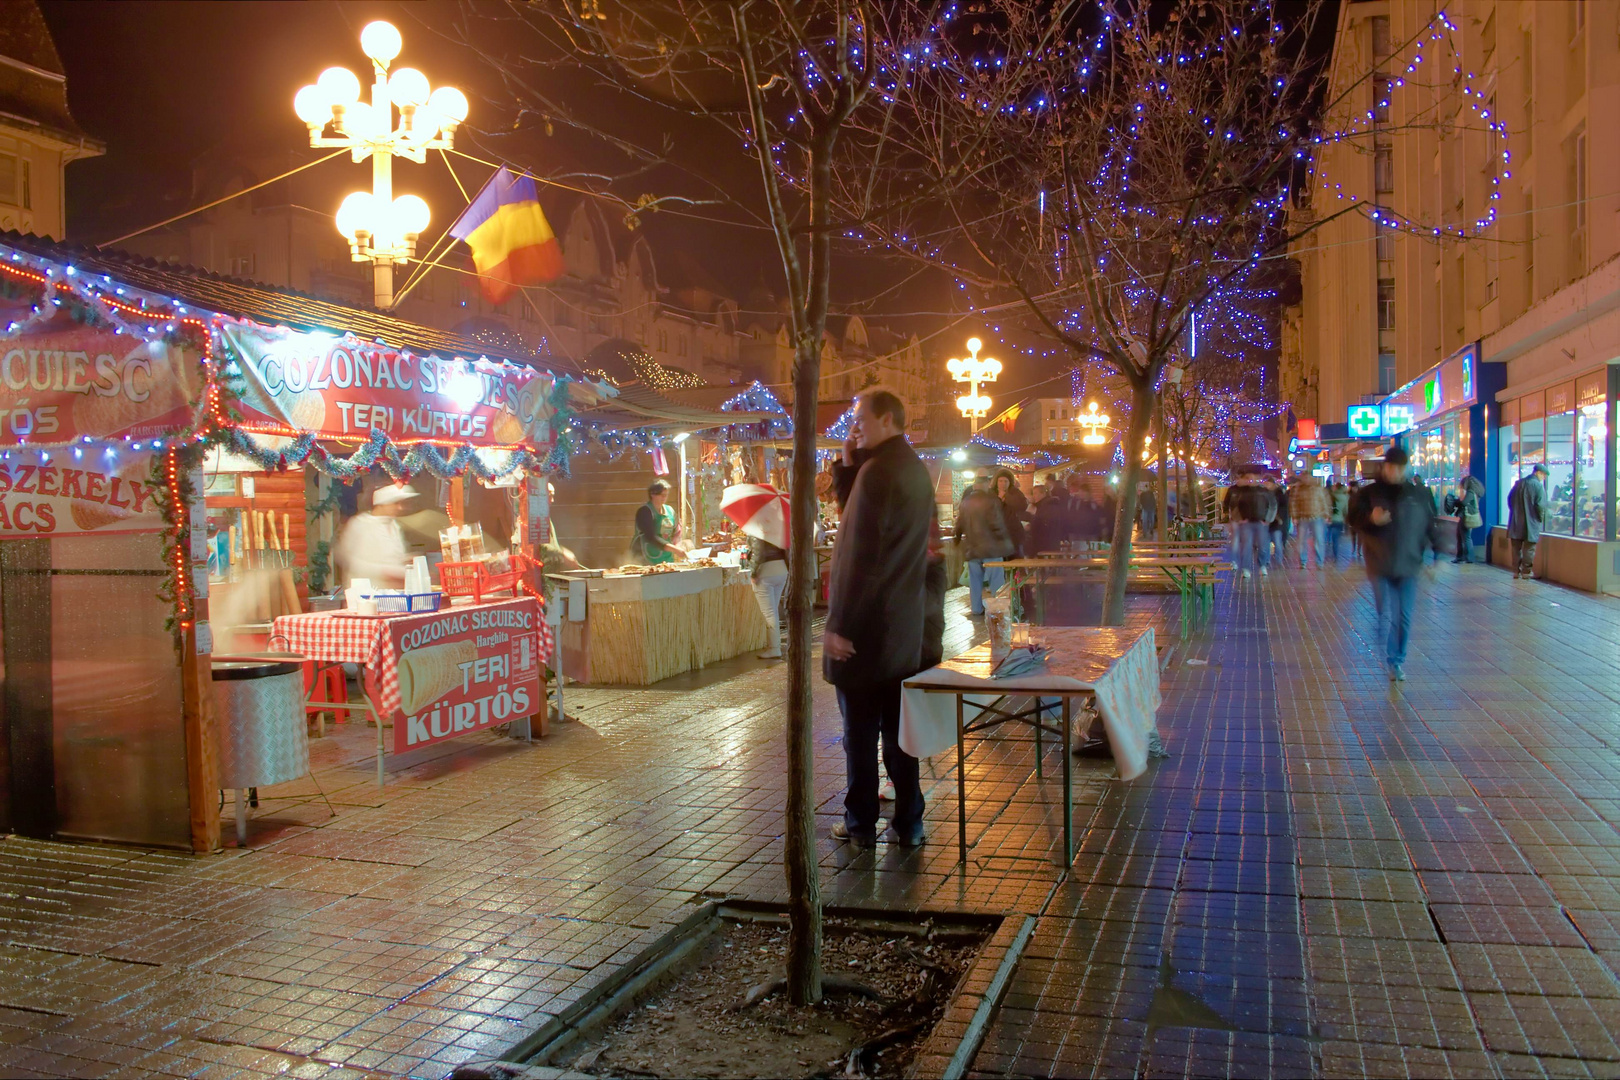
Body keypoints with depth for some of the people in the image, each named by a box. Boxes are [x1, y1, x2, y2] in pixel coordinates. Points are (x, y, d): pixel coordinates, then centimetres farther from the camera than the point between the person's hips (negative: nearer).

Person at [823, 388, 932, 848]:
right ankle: (908, 822, 18)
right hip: (905, 622, 8)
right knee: (898, 726, 13)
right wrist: (849, 467, 6)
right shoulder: (915, 469, 12)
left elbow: (861, 555, -20)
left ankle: (861, 823, 13)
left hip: (867, 622, -8)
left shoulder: (877, 470, -16)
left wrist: (839, 624, -17)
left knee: (860, 730, 3)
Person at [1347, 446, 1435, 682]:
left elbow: (1430, 527, 10)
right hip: (1381, 567, -2)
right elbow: (1354, 520, 2)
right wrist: (1371, 519, -18)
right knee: (1386, 616, -4)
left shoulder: (1419, 494, 6)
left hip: (1409, 566, 2)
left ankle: (1399, 660, 19)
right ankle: (1394, 661, 8)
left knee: (1405, 618, 5)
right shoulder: (1368, 493, 1)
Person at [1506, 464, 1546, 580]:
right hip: (1531, 522, -6)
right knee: (1529, 548, 2)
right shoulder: (1538, 485, -13)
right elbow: (1541, 505, -17)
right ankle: (1526, 572, 5)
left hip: (1516, 522, 6)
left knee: (1516, 548, 10)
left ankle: (1516, 571, 13)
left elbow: (1510, 499, 13)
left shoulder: (1518, 483, 8)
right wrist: (1540, 516, 0)